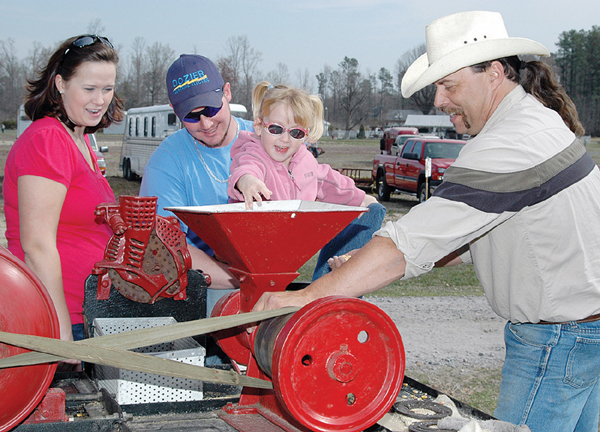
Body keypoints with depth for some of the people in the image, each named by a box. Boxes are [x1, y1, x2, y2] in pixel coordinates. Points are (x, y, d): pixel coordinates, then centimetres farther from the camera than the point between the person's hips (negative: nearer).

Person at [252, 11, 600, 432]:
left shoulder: (513, 145, -25)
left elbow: (412, 243, -31)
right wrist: (364, 267, 0)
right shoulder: (532, 121, 10)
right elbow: (462, 239, 10)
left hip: (560, 337, -10)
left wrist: (307, 296, -30)